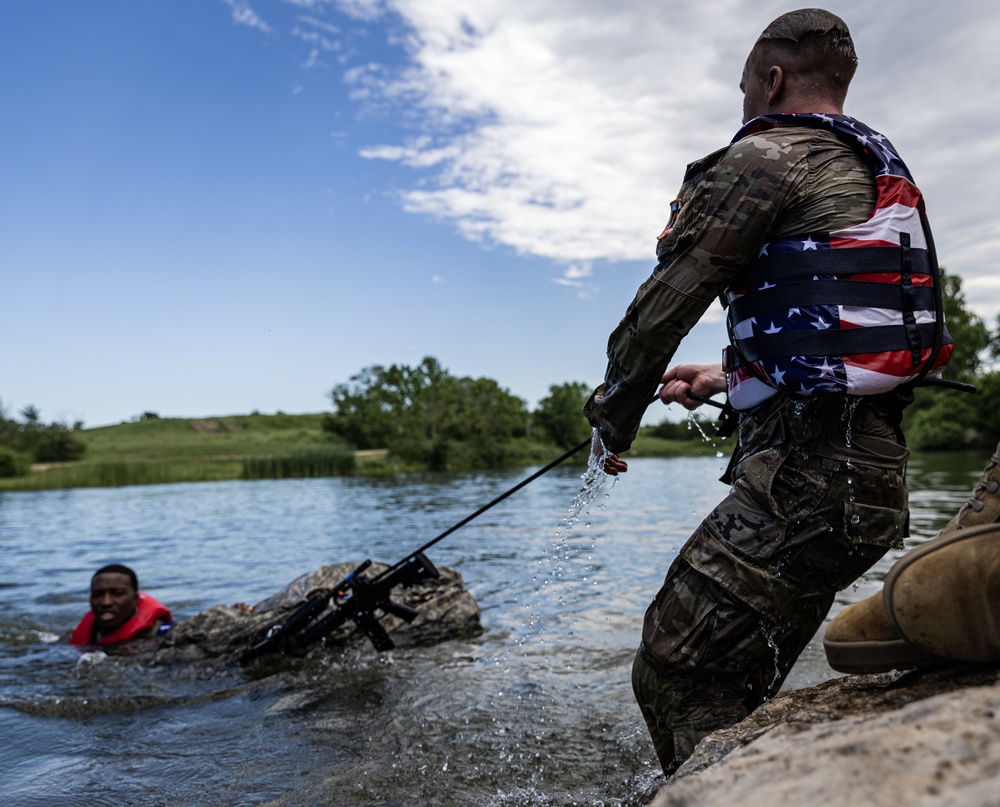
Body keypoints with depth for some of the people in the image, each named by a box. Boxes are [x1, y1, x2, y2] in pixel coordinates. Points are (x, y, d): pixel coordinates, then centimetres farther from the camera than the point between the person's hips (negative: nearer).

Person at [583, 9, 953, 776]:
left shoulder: (766, 154, -5)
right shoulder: (873, 173, 24)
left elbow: (664, 302, -8)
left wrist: (613, 421, 5)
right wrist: (732, 377, 28)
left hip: (809, 475, -10)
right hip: (872, 466, 10)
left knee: (676, 671, -6)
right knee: (733, 684, 17)